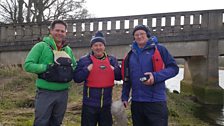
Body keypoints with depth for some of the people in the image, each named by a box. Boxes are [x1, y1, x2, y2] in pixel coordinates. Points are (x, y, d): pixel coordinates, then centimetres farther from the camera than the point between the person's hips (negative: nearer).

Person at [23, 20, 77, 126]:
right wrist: (46, 67, -20)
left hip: (63, 93, 5)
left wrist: (69, 71, -4)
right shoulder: (41, 46, -5)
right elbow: (27, 65, -11)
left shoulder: (68, 50, 9)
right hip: (45, 93, -4)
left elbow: (75, 67, 17)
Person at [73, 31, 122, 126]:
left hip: (106, 104, 3)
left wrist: (114, 69, -11)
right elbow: (76, 78, -7)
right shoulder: (84, 60, -3)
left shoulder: (112, 60, 7)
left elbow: (119, 76, 7)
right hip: (90, 104, -3)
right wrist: (87, 69, -19)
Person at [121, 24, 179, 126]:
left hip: (156, 101, -5)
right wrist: (124, 97, 10)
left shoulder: (159, 49, -1)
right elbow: (127, 78, 16)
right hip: (136, 102, 5)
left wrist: (156, 76, -20)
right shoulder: (131, 54, 12)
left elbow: (173, 68, -5)